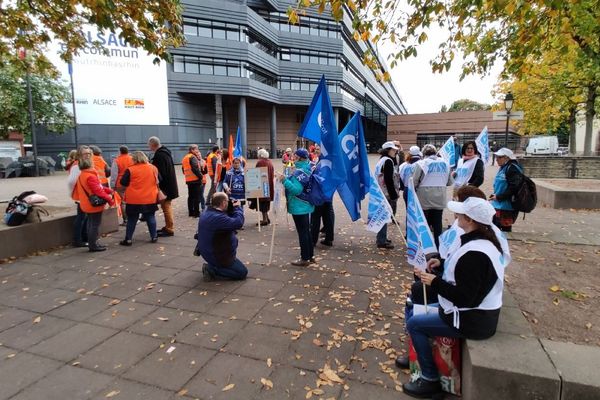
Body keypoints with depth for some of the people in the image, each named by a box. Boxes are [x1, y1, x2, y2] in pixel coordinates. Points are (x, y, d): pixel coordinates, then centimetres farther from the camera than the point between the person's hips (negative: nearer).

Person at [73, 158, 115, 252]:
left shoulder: (81, 175, 11)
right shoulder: (90, 176, -21)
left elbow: (98, 187, 11)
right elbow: (98, 190, -23)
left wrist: (109, 190, 4)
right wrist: (109, 199, -17)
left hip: (87, 204, 10)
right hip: (95, 204, -10)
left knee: (91, 223, 18)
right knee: (95, 224, -2)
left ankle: (92, 243, 27)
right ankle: (93, 245, 4)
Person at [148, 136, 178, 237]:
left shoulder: (159, 155, -18)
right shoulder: (165, 152, 12)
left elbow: (160, 172, -21)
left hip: (165, 185, -10)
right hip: (170, 184, 10)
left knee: (166, 207, -4)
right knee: (167, 206, 16)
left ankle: (169, 229, 1)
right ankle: (168, 226, 25)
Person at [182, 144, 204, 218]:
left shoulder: (185, 158, 16)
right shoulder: (193, 157, -12)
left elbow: (184, 169, 19)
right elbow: (195, 168, -23)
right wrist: (200, 176, -14)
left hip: (188, 180, 9)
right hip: (195, 179, -9)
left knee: (191, 196, 14)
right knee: (196, 197, -5)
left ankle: (191, 212, 19)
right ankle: (196, 213, -3)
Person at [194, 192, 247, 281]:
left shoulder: (206, 214, 3)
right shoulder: (217, 217, -30)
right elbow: (239, 222, -35)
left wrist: (234, 209, 1)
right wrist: (237, 208, -18)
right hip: (217, 256, -9)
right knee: (242, 272, 0)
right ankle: (212, 270, -6)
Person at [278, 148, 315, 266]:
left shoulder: (299, 171, -20)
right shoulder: (306, 168, 8)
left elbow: (297, 190, -26)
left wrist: (284, 180, -26)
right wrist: (287, 179, 13)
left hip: (299, 207, -10)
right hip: (305, 205, 10)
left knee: (302, 232, -1)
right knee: (306, 231, 16)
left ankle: (305, 259, 8)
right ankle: (310, 256, 26)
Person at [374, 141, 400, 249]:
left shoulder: (381, 160, 17)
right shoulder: (388, 161, -13)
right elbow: (389, 180, -20)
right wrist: (394, 196, -18)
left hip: (381, 193, 10)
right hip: (387, 194, -10)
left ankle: (382, 238, 25)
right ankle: (382, 241, 0)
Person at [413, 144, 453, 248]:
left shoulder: (421, 163, -8)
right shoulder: (445, 163, 5)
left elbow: (414, 182, -11)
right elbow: (450, 182, 8)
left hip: (424, 199, -3)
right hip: (440, 198, 3)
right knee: (437, 224, 12)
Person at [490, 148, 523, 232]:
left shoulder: (513, 169, -15)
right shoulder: (503, 168, 14)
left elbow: (513, 188, -23)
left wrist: (498, 197, -20)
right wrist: (495, 194, 9)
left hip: (506, 207, -9)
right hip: (498, 205, 9)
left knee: (505, 229, 0)